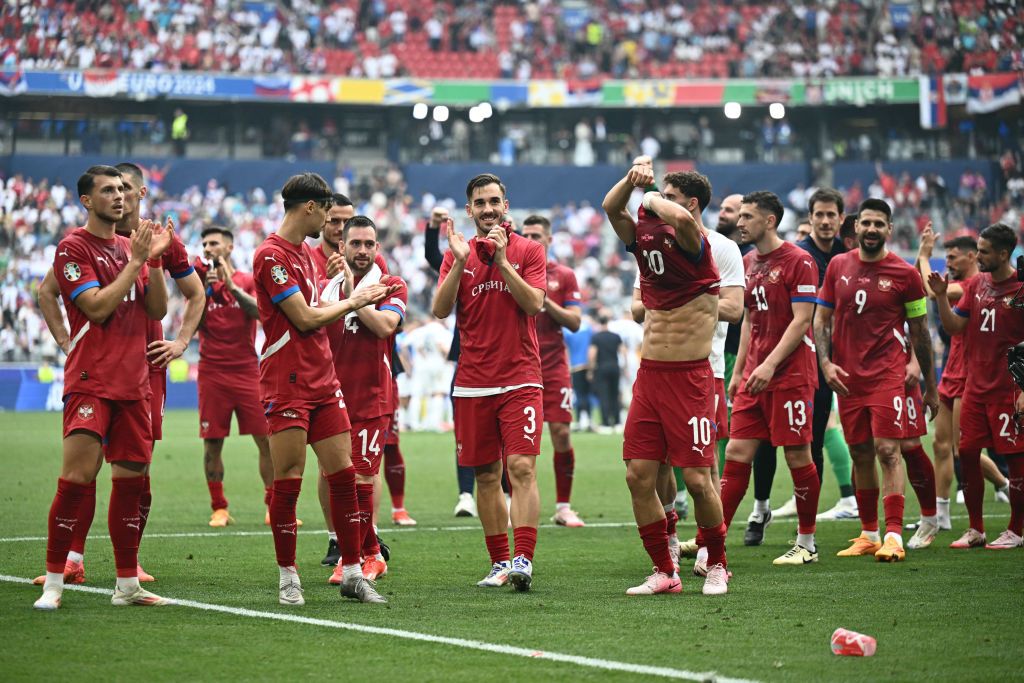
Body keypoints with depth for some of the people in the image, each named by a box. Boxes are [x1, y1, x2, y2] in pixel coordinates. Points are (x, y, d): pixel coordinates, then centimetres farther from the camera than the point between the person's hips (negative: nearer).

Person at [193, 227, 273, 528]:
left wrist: (230, 284, -17)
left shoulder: (248, 281, 5)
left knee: (267, 440, -4)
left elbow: (259, 311, -12)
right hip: (212, 373, 1)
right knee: (212, 443, 0)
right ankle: (219, 508, 9)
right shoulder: (201, 281, 8)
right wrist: (206, 289, -13)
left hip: (247, 371, -1)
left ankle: (274, 506, 4)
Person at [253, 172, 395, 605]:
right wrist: (353, 301, -2)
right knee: (288, 482, -4)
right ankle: (288, 577, 5)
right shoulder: (271, 255, -12)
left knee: (343, 476, 4)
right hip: (287, 386, -8)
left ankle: (352, 573, 9)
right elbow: (305, 319, -14)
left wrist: (358, 299, 12)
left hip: (322, 382, 8)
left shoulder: (305, 253, 17)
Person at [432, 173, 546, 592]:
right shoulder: (457, 254, 9)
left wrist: (502, 260, -15)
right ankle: (499, 563, 14)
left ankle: (523, 560, -19)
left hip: (520, 380, -3)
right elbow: (440, 310, -2)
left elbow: (535, 304, -10)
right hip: (472, 382, 3)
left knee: (521, 468, -14)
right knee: (485, 475, 6)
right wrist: (460, 261, -13)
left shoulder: (528, 251, 3)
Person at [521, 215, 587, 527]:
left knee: (561, 432, -7)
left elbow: (574, 322, 0)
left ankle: (563, 507, 3)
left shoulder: (564, 276, 6)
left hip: (554, 365, -1)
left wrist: (546, 301, -13)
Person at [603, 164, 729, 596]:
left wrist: (653, 198, -10)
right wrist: (632, 179, -11)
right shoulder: (645, 240, 11)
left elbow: (681, 219, -29)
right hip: (649, 374, 7)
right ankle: (664, 571, 9)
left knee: (697, 478, -4)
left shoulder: (694, 243, -8)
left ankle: (717, 564, 15)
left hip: (689, 377, -6)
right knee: (638, 475, 1)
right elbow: (611, 207, 5)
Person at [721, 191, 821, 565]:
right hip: (754, 376, 7)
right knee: (736, 453, 1)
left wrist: (770, 365, -21)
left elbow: (801, 320, -14)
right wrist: (738, 371, 18)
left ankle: (806, 544, 9)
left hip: (790, 375, -7)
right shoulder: (748, 263, 15)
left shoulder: (798, 261, -8)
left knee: (797, 456, -1)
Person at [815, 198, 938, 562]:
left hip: (887, 375, -4)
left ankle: (893, 536, -14)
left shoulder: (904, 273, -2)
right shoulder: (838, 266, 7)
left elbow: (919, 331, 4)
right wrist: (825, 362, -2)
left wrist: (930, 386, 6)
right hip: (847, 377, 4)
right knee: (860, 455, 10)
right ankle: (868, 534, 19)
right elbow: (821, 318, 13)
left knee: (887, 450, -12)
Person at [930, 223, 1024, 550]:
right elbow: (954, 326, 7)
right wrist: (941, 297, -8)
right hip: (975, 385, 6)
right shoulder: (976, 285, 9)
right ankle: (975, 530, 15)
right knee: (967, 454, 5)